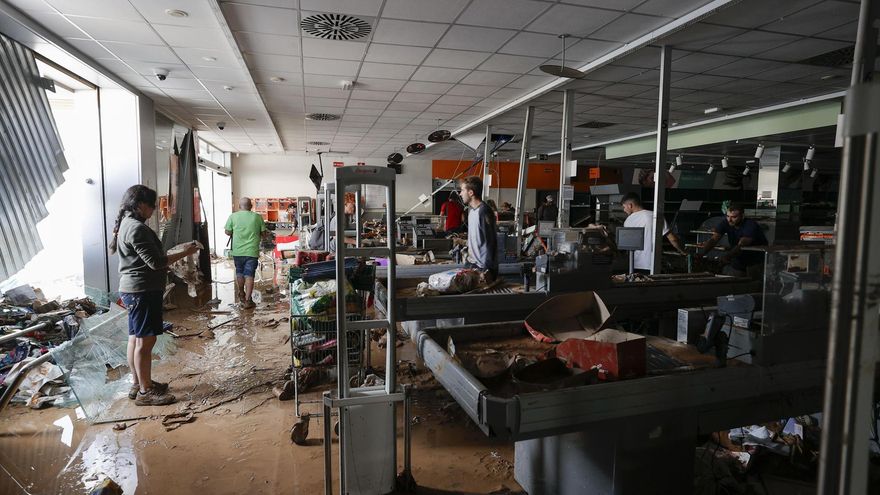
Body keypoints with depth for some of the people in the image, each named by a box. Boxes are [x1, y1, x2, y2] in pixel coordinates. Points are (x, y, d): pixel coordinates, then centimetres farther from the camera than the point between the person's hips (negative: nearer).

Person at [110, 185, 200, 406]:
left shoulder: (126, 224, 15)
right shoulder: (137, 228, -18)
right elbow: (156, 262, -22)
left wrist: (170, 257, 18)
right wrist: (185, 253, -16)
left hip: (133, 290, 11)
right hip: (143, 291, -11)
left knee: (135, 338, 16)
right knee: (145, 340, -4)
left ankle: (138, 383, 26)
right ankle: (145, 392, 4)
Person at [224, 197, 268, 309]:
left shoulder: (233, 216, -2)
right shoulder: (257, 217, -3)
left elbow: (228, 232, 1)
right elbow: (263, 233, 1)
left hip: (237, 251, 2)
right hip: (252, 251, -2)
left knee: (239, 273, 20)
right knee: (249, 275, 1)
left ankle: (241, 295, 39)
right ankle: (247, 300, -1)